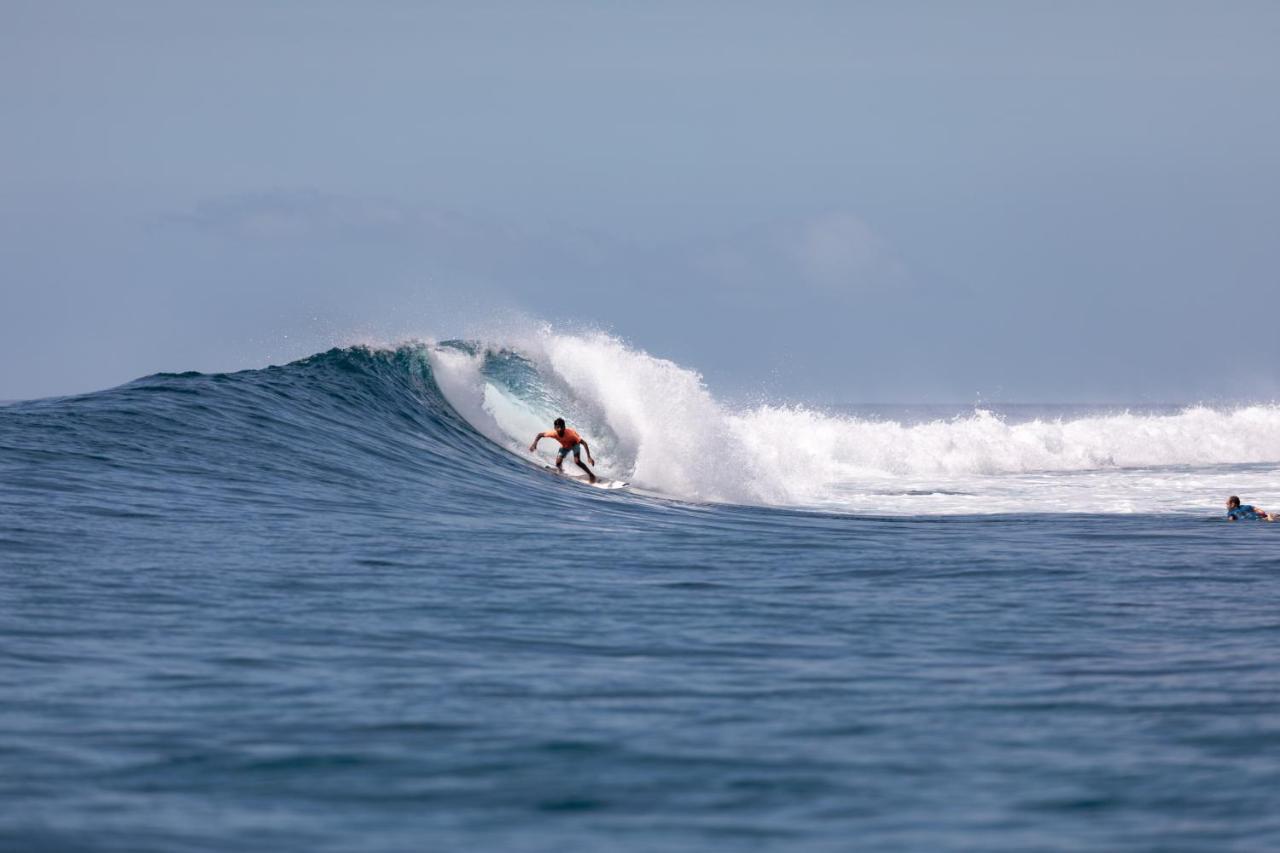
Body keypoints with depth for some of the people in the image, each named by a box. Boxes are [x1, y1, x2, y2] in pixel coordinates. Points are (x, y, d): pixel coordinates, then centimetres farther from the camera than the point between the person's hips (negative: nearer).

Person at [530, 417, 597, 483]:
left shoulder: (570, 433, -43)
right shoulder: (554, 433, -34)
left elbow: (584, 443, -40)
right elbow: (540, 435, -17)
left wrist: (589, 457, -44)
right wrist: (534, 443, -32)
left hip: (574, 444, -3)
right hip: (565, 446, 3)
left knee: (577, 461, -23)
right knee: (558, 462, -11)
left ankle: (591, 475, -8)